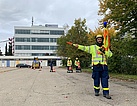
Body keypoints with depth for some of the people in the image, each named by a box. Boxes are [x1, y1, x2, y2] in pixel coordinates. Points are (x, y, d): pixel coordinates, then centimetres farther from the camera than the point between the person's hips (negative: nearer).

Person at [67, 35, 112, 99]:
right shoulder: (93, 47, 8)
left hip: (104, 66, 1)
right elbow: (84, 48, -1)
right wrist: (77, 45, -13)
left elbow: (110, 54, 2)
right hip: (96, 66, -1)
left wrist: (104, 51, -13)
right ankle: (96, 91, 22)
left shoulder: (105, 47, 13)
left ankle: (106, 93, -2)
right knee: (96, 79, 5)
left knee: (105, 80, -4)